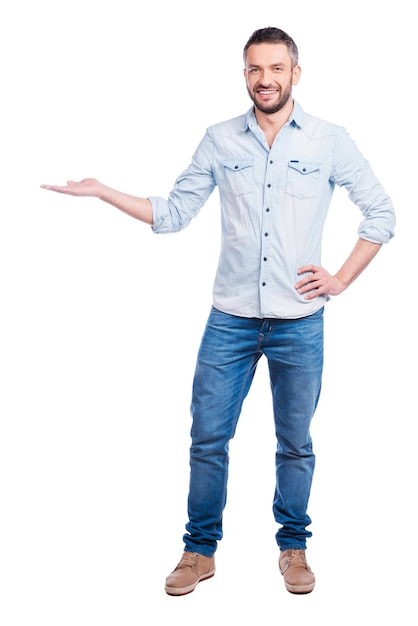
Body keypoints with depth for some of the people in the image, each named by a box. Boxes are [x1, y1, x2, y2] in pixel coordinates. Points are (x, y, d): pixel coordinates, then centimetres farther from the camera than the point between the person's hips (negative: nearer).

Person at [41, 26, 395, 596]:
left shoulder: (330, 141, -1)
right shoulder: (220, 141, 3)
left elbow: (381, 214, 6)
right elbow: (173, 213, 4)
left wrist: (341, 279, -1)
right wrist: (103, 192, -5)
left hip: (299, 324, -1)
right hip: (230, 320, 1)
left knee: (295, 443, 11)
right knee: (208, 438, 5)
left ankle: (293, 548, 29)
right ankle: (200, 550, 22)